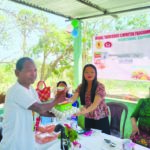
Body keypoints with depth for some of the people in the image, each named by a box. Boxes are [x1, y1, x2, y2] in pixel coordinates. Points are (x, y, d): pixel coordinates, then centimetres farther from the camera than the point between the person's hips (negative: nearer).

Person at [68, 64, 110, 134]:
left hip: (100, 118, -3)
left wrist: (86, 110, -50)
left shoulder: (100, 86, -18)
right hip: (88, 118, 4)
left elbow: (96, 103, -30)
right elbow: (73, 99, -17)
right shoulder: (81, 86, -5)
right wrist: (68, 100, -41)